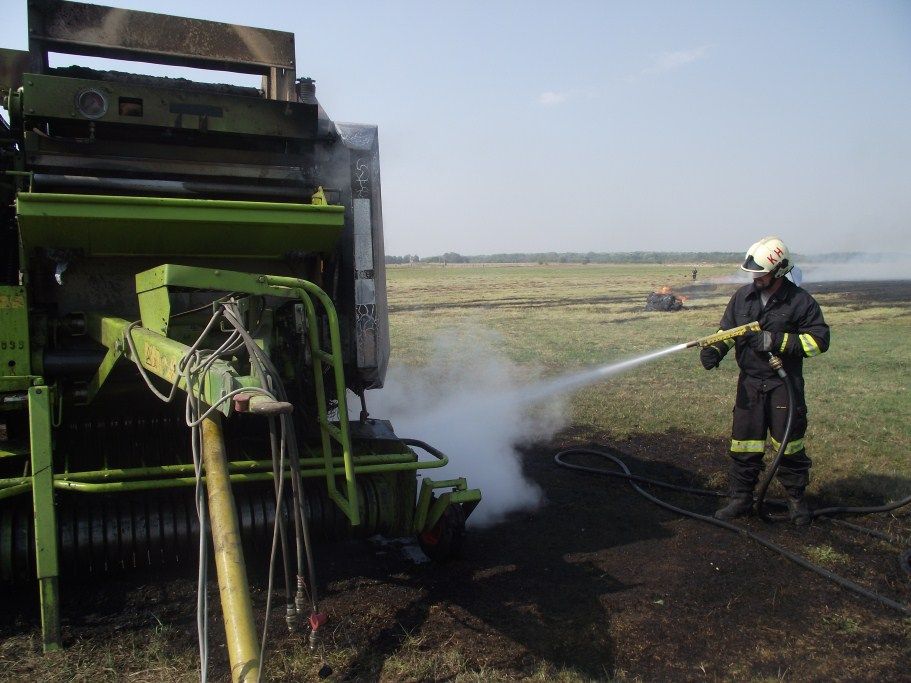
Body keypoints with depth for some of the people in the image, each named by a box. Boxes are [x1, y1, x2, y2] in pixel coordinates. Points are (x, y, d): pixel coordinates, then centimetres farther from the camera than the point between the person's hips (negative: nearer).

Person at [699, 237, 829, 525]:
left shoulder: (800, 301, -7)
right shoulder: (742, 296, 5)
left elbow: (819, 340, -7)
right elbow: (728, 331, 12)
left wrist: (778, 341, -18)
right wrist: (715, 350, -9)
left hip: (785, 385, -3)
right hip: (750, 384, 3)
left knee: (789, 444, 6)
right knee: (744, 444, 7)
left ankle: (796, 498, 24)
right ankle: (741, 498, 18)